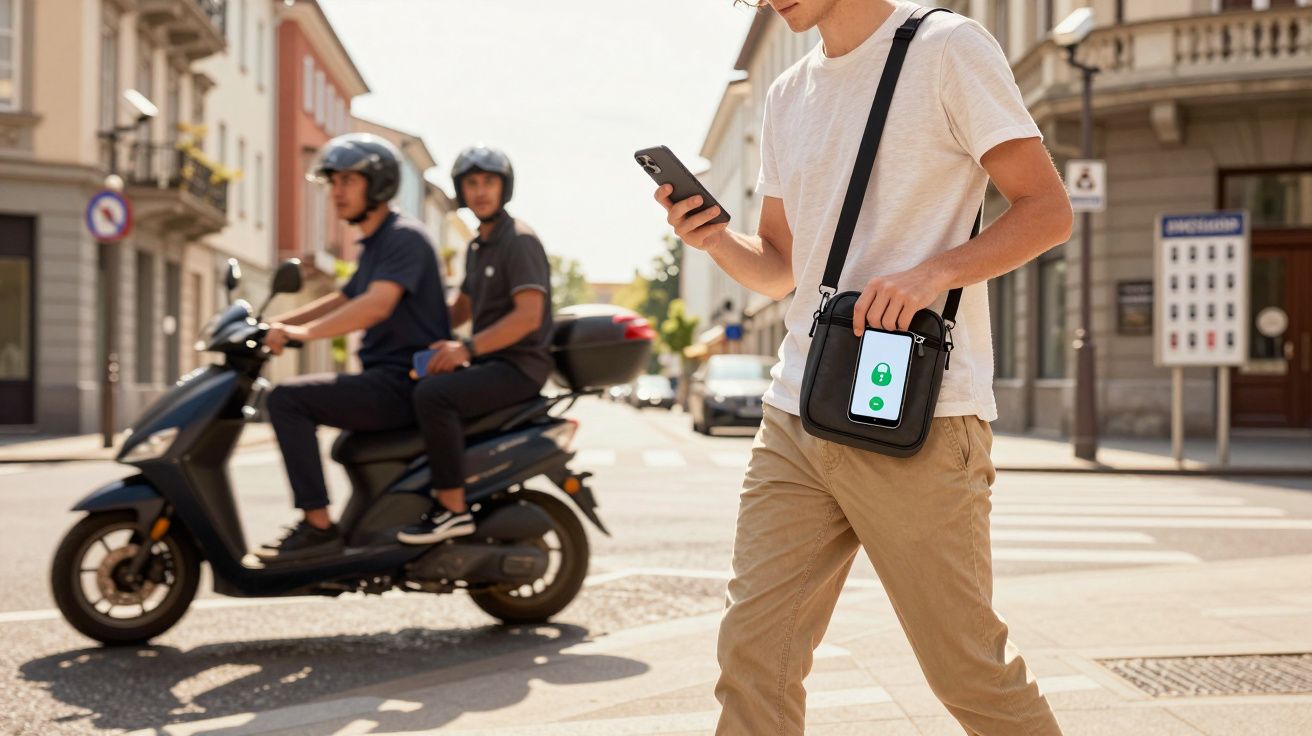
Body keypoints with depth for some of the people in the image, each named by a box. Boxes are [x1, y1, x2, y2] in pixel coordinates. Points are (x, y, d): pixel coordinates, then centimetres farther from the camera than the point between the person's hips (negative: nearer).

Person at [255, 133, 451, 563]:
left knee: (286, 399, -19)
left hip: (404, 381, -11)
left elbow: (377, 305, -27)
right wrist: (276, 324, 19)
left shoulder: (404, 237, -12)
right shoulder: (374, 245, 20)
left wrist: (304, 332, -33)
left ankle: (318, 525, -19)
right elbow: (342, 301, 30)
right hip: (384, 380, 11)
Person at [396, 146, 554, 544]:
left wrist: (467, 348, -27)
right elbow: (461, 308, 29)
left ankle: (453, 508, -25)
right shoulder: (478, 246, 18)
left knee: (432, 393, -29)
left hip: (519, 366, -10)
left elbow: (528, 315, -21)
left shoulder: (519, 240, -10)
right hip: (487, 363, 10)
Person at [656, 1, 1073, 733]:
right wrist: (716, 238, 1)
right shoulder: (788, 95, 18)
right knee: (753, 652, 2)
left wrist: (934, 272, -20)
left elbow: (1049, 210, -5)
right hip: (794, 417, 6)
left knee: (968, 668, 2)